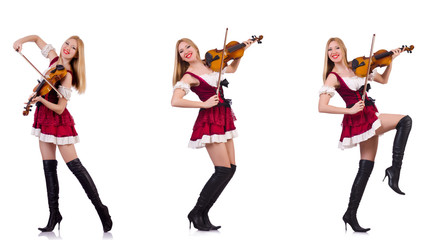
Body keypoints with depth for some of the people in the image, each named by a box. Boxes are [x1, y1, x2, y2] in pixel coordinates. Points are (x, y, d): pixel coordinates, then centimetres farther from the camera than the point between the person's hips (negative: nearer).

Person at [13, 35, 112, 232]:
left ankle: (100, 207, -2)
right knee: (48, 166, 5)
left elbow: (60, 108, -20)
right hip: (44, 118, 8)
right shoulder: (54, 58, 2)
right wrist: (21, 41, -1)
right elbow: (37, 38, 17)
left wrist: (41, 100, -34)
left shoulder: (67, 76, -18)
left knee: (73, 164, -10)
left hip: (58, 120, -8)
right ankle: (54, 214, 7)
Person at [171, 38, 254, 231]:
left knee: (231, 168, 5)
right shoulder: (188, 76, -10)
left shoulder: (210, 64, 12)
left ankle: (202, 214, 9)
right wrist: (204, 104, -21)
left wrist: (241, 51, 18)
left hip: (224, 119, 8)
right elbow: (175, 101, -25)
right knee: (223, 170, -12)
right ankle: (196, 213, -1)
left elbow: (232, 68, 31)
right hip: (210, 121, -8)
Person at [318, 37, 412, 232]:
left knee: (366, 168, 7)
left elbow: (383, 80, 21)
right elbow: (322, 107, -17)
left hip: (369, 118, 7)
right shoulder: (333, 77, -7)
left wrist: (390, 61, 8)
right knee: (405, 121, -14)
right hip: (359, 120, -7)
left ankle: (351, 215, 11)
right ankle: (394, 171, -13)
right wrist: (350, 110, -21)